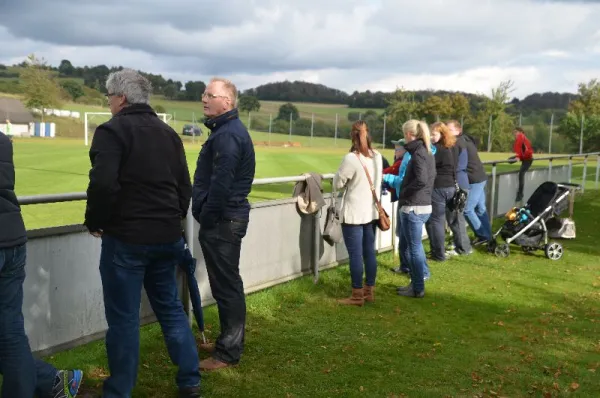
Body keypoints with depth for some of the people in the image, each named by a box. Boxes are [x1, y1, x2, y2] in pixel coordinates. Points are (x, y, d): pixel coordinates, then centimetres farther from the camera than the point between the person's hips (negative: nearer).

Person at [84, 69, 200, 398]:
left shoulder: (112, 131, -10)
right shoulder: (168, 133, 12)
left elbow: (103, 184, -22)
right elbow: (185, 187, 13)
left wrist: (94, 222, -7)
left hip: (126, 238, -7)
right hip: (168, 237, 7)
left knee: (123, 318, 4)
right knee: (170, 306, 17)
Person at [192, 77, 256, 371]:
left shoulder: (228, 134, -18)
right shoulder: (226, 129, 17)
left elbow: (221, 184, -24)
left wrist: (205, 219, -15)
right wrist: (206, 215, 15)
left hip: (222, 220, -11)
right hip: (225, 218, 11)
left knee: (226, 285, -4)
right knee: (226, 283, 18)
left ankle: (228, 352, 5)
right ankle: (229, 341, 30)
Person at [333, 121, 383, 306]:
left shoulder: (351, 158, -18)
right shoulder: (377, 156, 4)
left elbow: (338, 183, -8)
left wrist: (341, 172, 10)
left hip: (354, 213, -7)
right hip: (372, 211, 7)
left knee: (355, 255, 0)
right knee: (370, 253, 13)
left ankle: (357, 296, 7)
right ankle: (369, 291, 22)